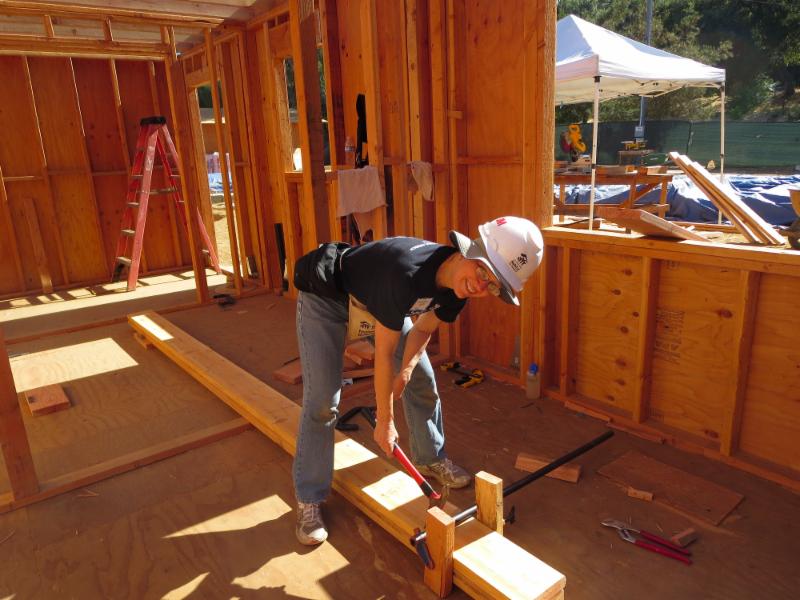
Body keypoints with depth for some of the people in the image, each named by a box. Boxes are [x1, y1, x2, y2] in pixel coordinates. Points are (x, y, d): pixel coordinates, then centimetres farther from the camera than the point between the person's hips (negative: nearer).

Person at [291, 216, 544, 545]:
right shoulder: (407, 273, -42)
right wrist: (385, 420, -22)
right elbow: (384, 353, -32)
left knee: (423, 380, 6)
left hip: (376, 300, 7)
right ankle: (309, 500, 6)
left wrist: (406, 368, -17)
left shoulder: (458, 286, -19)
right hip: (326, 297, -6)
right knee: (323, 400, -11)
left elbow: (423, 328, -1)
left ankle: (430, 458, 30)